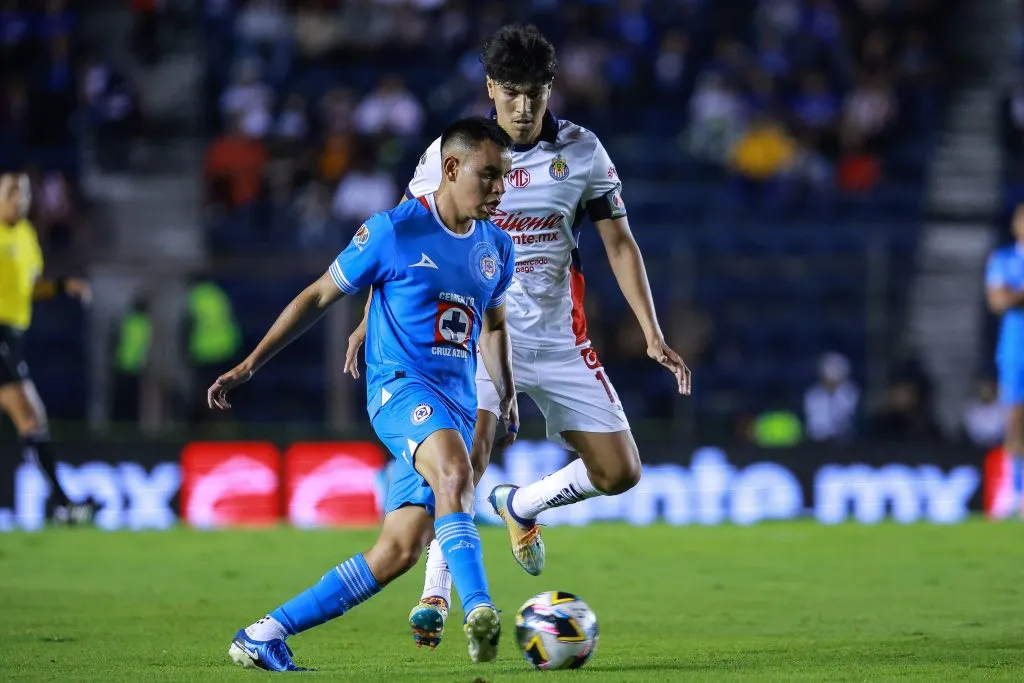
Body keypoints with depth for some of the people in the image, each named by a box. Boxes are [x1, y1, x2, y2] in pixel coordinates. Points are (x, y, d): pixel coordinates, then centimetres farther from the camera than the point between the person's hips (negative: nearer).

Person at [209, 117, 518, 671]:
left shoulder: (496, 247, 13)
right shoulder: (393, 231, -5)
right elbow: (319, 296, 3)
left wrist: (507, 394, 21)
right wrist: (248, 365, 2)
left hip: (458, 406, 6)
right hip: (398, 385, -6)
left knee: (397, 552, -6)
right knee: (455, 470, -38)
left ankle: (262, 636, 4)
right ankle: (479, 614, -50)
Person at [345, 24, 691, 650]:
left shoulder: (583, 152, -1)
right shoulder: (450, 152, -4)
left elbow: (620, 243, 3)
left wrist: (654, 336, -5)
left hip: (558, 340, 3)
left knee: (620, 472, -1)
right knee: (469, 452, -27)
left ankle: (522, 506, 27)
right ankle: (435, 599, -16)